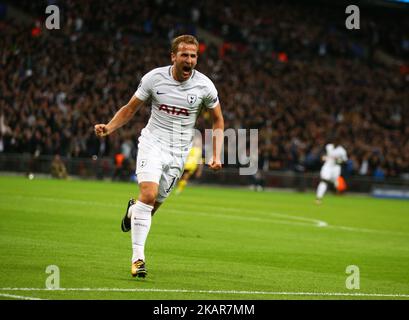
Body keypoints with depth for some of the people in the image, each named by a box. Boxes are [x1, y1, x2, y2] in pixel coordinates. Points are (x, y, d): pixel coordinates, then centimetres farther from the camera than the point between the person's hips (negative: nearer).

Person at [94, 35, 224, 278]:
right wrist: (108, 128, -13)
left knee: (155, 203, 4)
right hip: (153, 142, -2)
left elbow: (218, 121, 9)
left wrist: (217, 155, 0)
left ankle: (133, 211, 44)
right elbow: (130, 109, 4)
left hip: (179, 152, 2)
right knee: (149, 194, -23)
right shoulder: (154, 78, -7)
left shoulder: (204, 85, -5)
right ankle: (138, 258, -19)